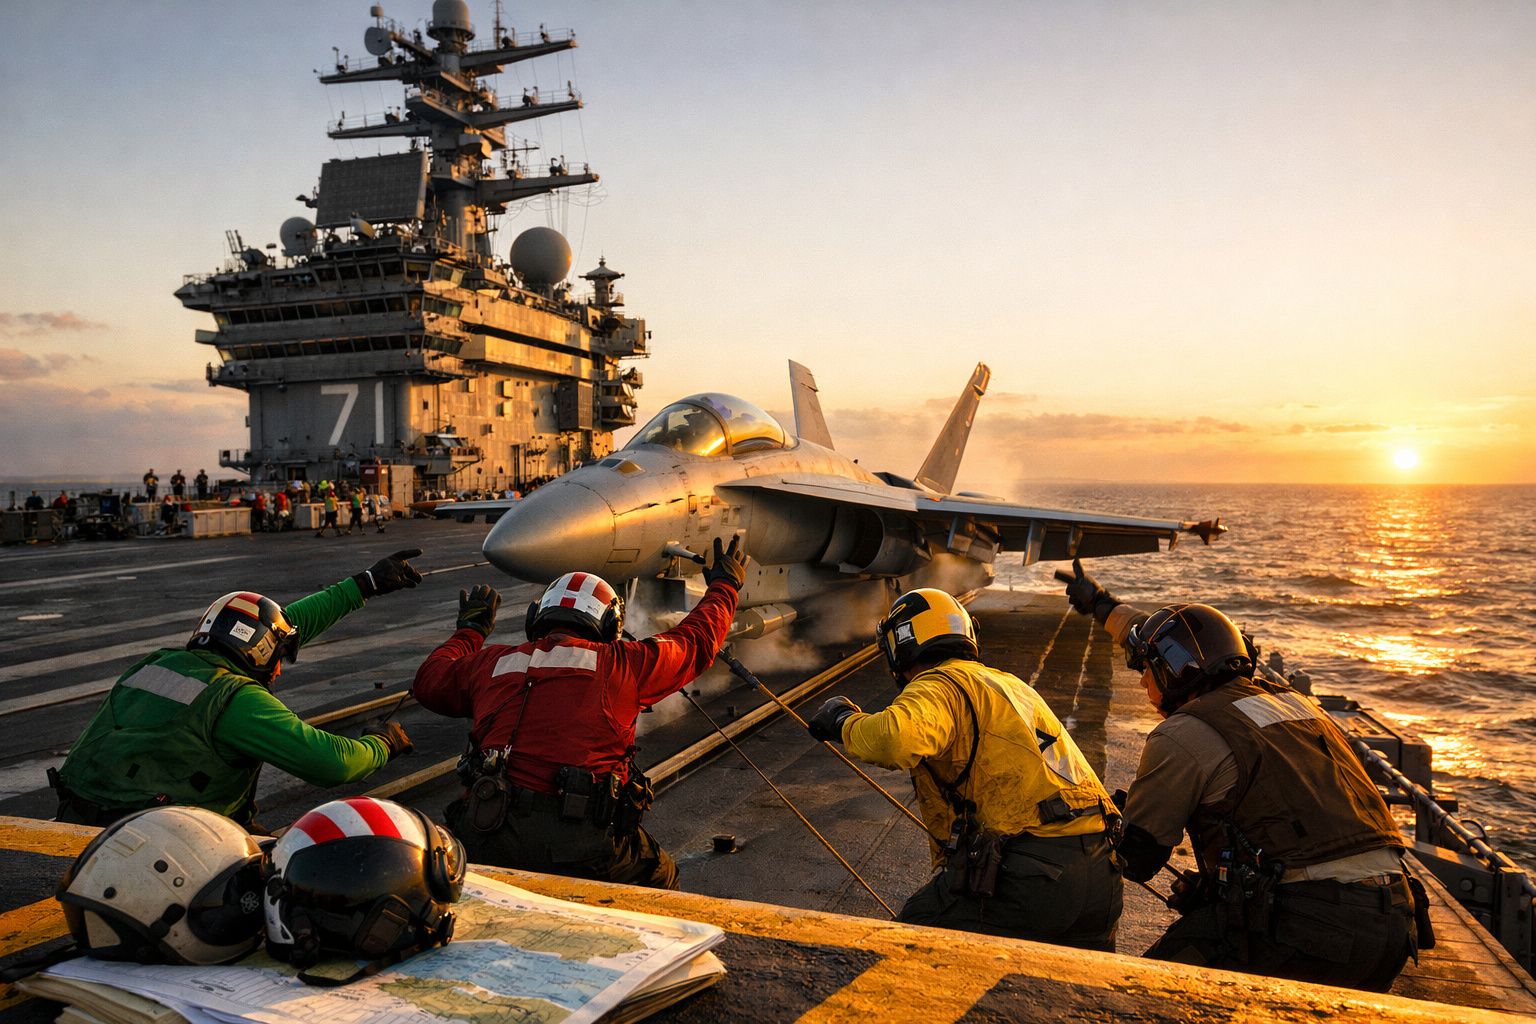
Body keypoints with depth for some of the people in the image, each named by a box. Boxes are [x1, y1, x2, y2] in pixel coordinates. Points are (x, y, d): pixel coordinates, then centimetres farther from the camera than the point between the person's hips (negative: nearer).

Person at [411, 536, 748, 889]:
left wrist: (469, 631, 49)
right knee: (660, 878, 22)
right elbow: (697, 640, 19)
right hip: (581, 847, -2)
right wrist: (724, 584, 38)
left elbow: (428, 682, 31)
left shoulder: (491, 663, 11)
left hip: (486, 845, 3)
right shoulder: (621, 663, 4)